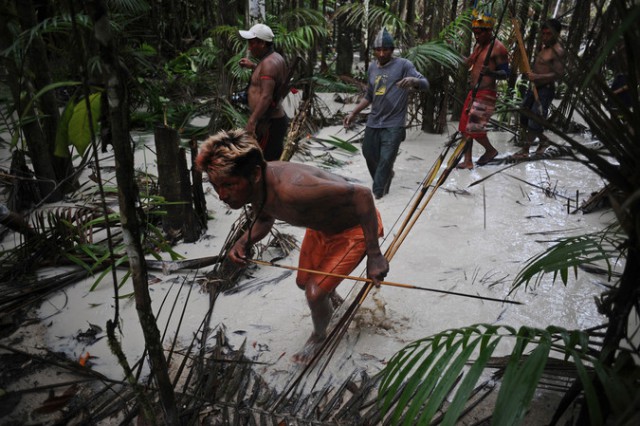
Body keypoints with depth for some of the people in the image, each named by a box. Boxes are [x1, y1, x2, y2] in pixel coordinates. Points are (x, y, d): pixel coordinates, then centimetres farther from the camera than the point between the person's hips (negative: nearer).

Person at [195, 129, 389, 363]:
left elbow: (361, 193, -40)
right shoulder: (255, 185, -19)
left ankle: (319, 336, 28)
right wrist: (244, 241, -17)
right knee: (304, 281, 21)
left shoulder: (290, 189, -45)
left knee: (315, 293, -7)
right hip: (321, 226, 7)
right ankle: (330, 294, 58)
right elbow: (264, 219, 5)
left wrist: (374, 255, -39)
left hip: (357, 227, -7)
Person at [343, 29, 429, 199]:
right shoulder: (372, 67, 11)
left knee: (385, 161, -8)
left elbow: (425, 84, -17)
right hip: (373, 123, 6)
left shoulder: (403, 65, -7)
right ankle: (385, 177, 43)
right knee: (369, 156, 16)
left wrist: (413, 80, -39)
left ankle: (376, 196, 3)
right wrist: (353, 113, 14)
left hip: (393, 126, -6)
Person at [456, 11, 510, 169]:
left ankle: (491, 150, 15)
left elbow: (505, 73, -14)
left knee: (474, 127, -11)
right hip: (473, 92, 8)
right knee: (466, 126, 6)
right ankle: (468, 161, 14)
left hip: (486, 94, -8)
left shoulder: (498, 48, -12)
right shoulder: (478, 45, 14)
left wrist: (491, 73, -33)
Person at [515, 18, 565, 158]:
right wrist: (529, 70, 10)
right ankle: (544, 140, 32)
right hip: (534, 87, 10)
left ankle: (525, 150, 6)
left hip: (546, 90, -10)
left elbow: (558, 74, -21)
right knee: (524, 119, 14)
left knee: (534, 122, -6)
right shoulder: (543, 47, 15)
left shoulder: (558, 51, -13)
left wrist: (537, 77, -28)